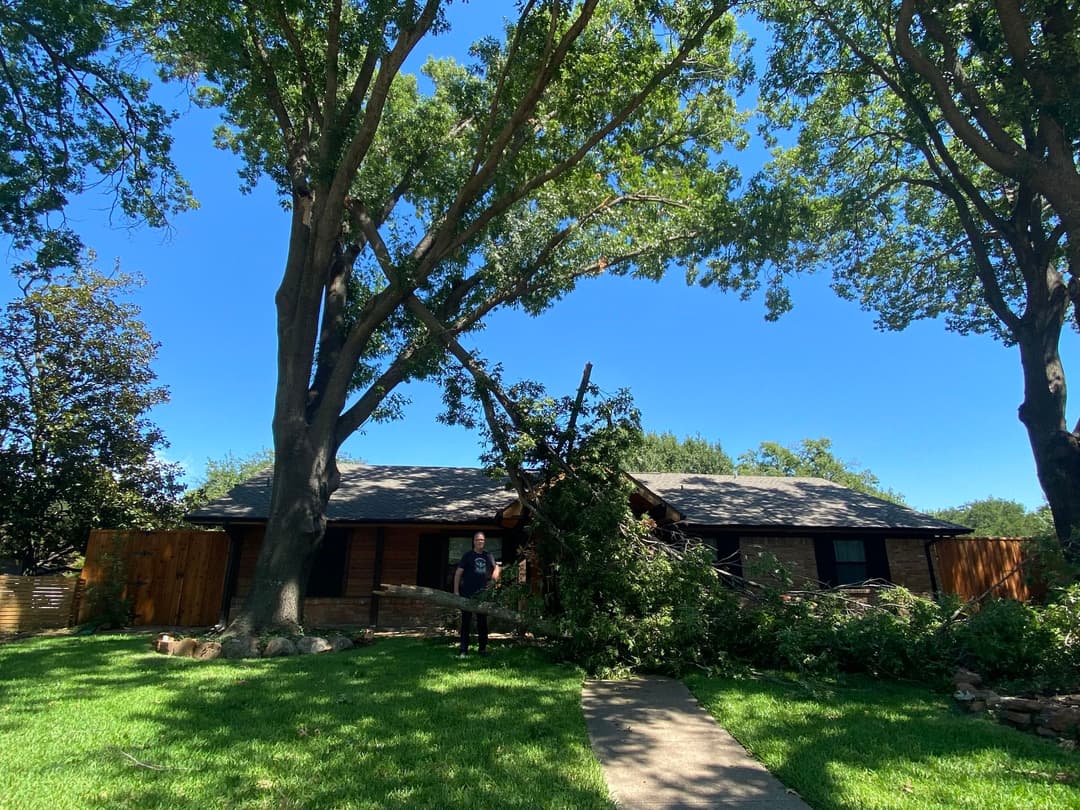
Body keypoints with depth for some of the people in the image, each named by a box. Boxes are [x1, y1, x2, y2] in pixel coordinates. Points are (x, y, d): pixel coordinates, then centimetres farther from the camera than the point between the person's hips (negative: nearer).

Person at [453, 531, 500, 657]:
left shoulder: (488, 555, 9)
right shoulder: (468, 555, -2)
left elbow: (496, 566, 22)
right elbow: (458, 573, -4)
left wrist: (496, 572, -3)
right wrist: (456, 591, -10)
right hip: (467, 594, -4)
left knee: (482, 622, 12)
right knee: (466, 622, 1)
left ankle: (483, 648, 23)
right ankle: (463, 649, 6)